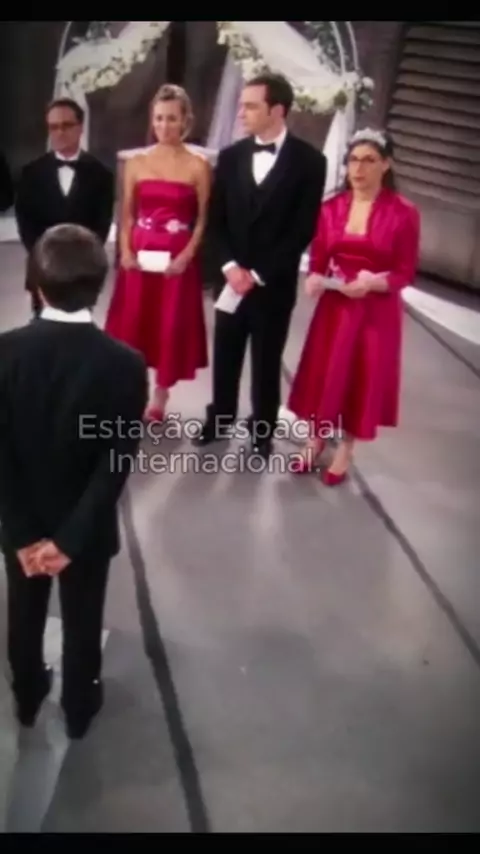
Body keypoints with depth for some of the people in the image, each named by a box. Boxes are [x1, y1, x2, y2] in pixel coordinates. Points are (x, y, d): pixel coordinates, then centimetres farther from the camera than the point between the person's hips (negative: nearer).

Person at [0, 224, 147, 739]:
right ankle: (79, 707, 42)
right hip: (88, 524, -1)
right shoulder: (125, 364, -21)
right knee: (82, 620, 20)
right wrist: (71, 538, -15)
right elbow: (117, 463, -21)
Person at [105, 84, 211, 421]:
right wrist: (125, 251, -6)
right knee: (131, 324, 3)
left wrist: (186, 256, -14)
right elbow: (126, 214, 8)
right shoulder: (136, 163, 6)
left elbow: (203, 220, -2)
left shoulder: (198, 167, -2)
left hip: (178, 259, -2)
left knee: (171, 327, 4)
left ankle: (159, 398, 19)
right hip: (138, 256, 2)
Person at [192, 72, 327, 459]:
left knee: (266, 361, 8)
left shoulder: (309, 160, -6)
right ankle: (220, 419, 31)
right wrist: (230, 266, -10)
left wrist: (259, 273, -13)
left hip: (275, 283, -3)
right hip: (232, 277, 4)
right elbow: (216, 219, 6)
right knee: (225, 356, 12)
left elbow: (304, 229, -10)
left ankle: (262, 430, 23)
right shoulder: (230, 157, 6)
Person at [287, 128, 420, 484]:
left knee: (363, 379, 6)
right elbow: (318, 260, 5)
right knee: (324, 375, 11)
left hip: (376, 311, -3)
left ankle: (345, 452, 23)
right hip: (334, 305, 3)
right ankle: (316, 442, 29)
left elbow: (405, 273, -8)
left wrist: (374, 282, -26)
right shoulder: (332, 208, 1)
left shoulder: (404, 213, -10)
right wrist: (315, 279, -17)